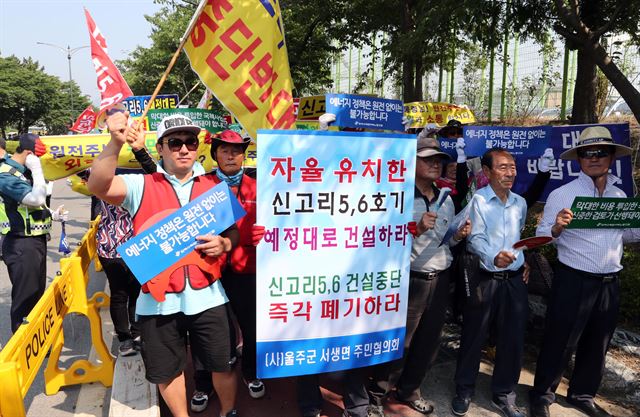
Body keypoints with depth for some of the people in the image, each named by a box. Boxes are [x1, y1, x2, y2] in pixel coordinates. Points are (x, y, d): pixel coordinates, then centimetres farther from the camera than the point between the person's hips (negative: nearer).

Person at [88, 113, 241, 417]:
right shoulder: (141, 185, -2)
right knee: (168, 370, 17)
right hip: (159, 300, -1)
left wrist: (224, 243, -10)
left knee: (222, 364, 15)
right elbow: (98, 186, -20)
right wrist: (115, 143, -35)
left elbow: (234, 230, 13)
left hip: (207, 296, 2)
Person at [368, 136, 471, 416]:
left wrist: (458, 235, -4)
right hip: (410, 280, -6)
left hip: (440, 279, 6)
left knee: (428, 341, 16)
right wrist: (416, 228, -26)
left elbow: (444, 242, 16)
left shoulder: (446, 200, 9)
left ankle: (408, 390, 37)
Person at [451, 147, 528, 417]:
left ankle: (503, 394, 29)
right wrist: (493, 257, -35)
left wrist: (525, 262, 13)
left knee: (513, 339, 10)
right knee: (473, 337, 5)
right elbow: (475, 238, -17)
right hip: (484, 278, -5)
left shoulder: (520, 203, 11)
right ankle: (464, 391, 24)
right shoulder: (477, 200, -8)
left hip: (515, 279, 5)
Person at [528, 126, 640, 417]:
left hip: (610, 283, 6)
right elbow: (542, 238, -13)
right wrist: (557, 228, -34)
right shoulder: (562, 194, -10)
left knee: (597, 344, 19)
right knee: (559, 342, 5)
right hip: (573, 281, -5)